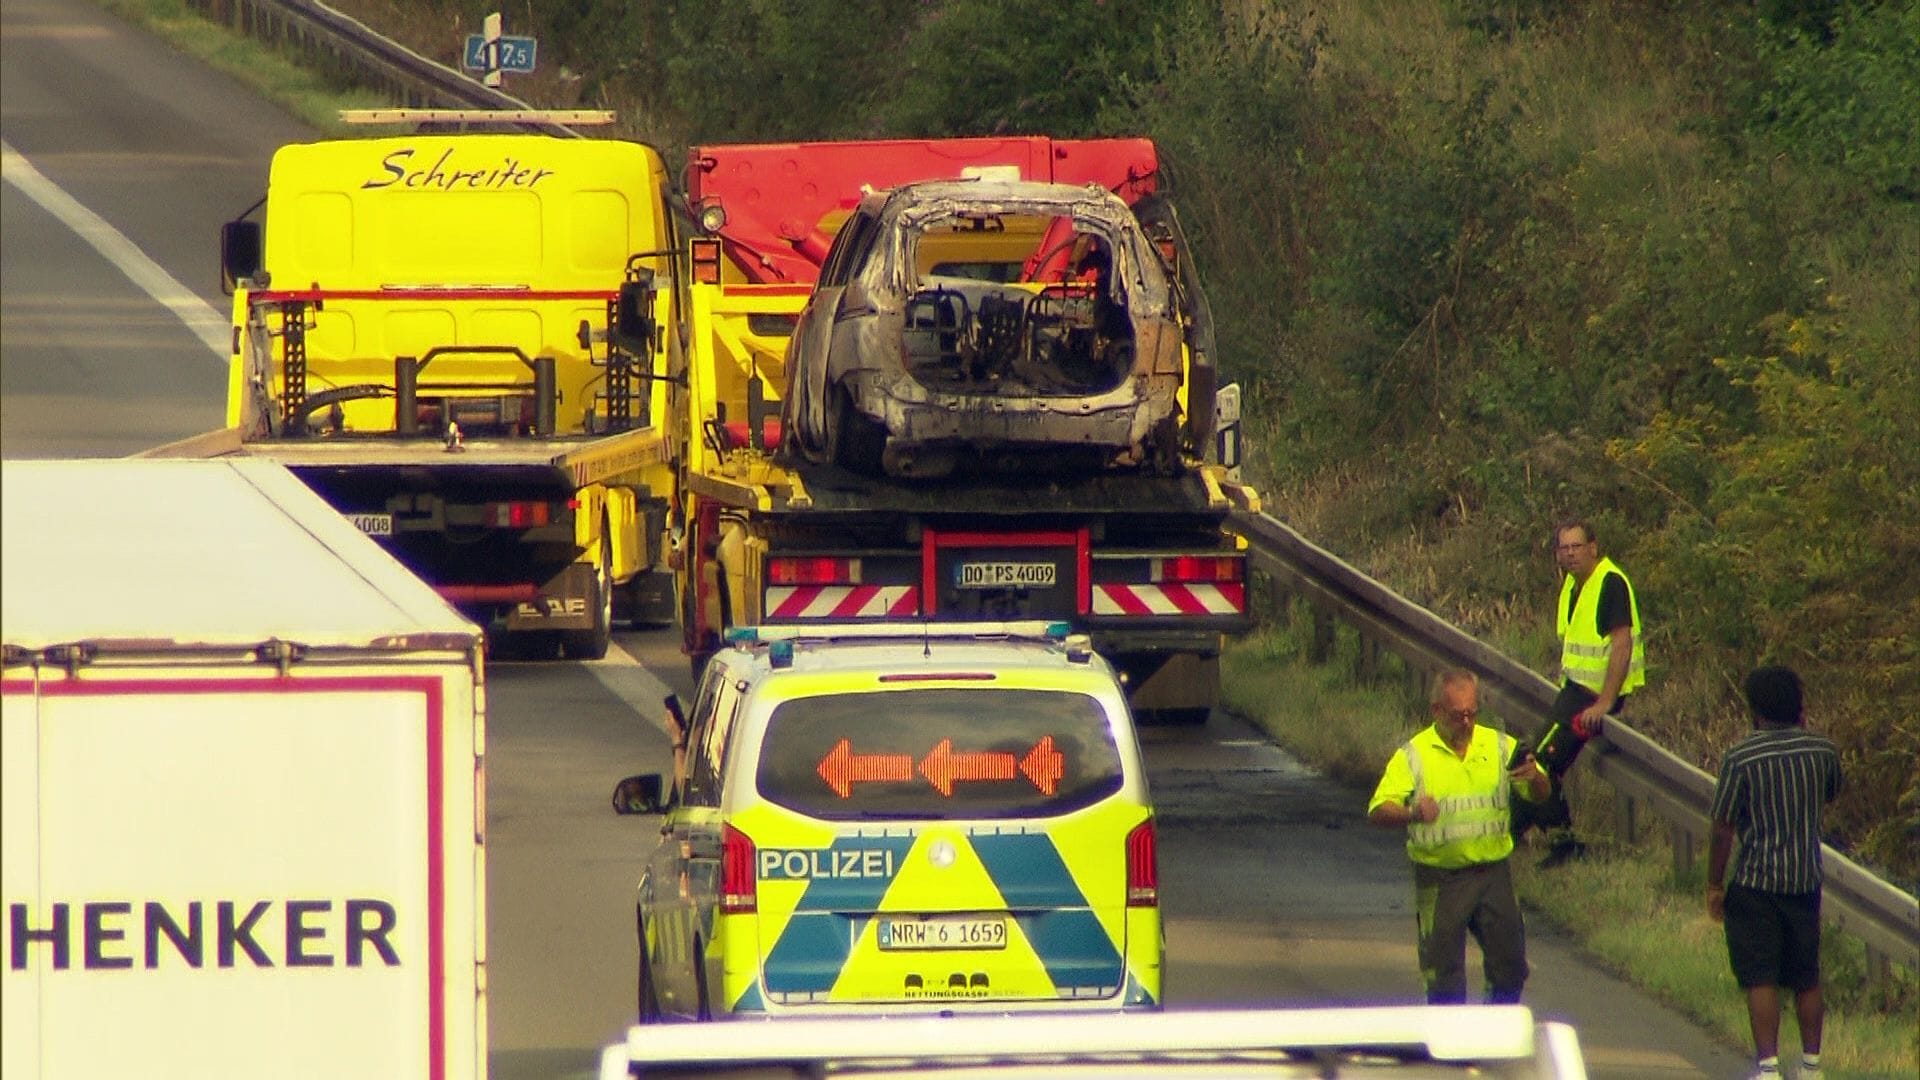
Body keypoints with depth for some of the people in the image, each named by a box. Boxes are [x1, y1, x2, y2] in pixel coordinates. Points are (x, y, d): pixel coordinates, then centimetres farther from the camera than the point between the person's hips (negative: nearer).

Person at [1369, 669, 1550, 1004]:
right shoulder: (1413, 756, -3)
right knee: (1444, 970, -1)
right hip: (1440, 879, -3)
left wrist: (1534, 777, -19)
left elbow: (1541, 794, 6)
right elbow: (1378, 812, -10)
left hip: (1493, 872, 3)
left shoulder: (1499, 747, 7)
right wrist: (1414, 814, -33)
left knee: (1510, 965, 6)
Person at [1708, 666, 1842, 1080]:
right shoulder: (1822, 751, -1)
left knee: (1760, 980, -3)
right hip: (1806, 881, 4)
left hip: (1755, 882, -4)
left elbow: (1723, 829, -11)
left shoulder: (1741, 758, -13)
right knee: (1806, 979, 15)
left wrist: (1715, 885, -1)